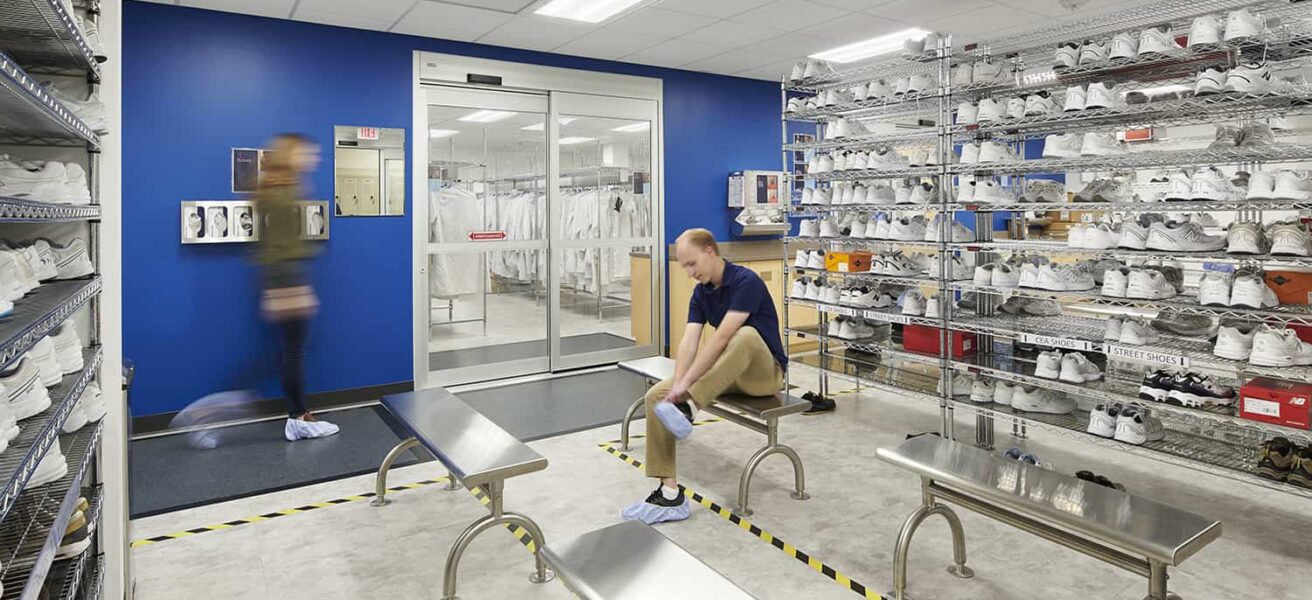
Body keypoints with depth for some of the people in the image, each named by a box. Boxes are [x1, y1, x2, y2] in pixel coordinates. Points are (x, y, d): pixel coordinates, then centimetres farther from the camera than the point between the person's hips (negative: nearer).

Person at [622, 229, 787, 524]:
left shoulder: (746, 281, -20)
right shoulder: (701, 292, 3)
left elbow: (721, 338, -27)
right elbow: (689, 341, -8)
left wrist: (686, 383, -28)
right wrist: (677, 385, -24)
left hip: (765, 372, -7)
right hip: (724, 372, 7)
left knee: (747, 335, -42)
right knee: (657, 396, -13)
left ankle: (689, 409, -42)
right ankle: (670, 494, -18)